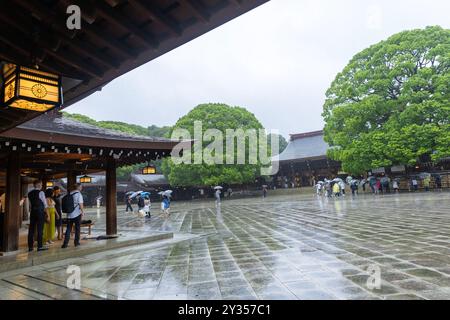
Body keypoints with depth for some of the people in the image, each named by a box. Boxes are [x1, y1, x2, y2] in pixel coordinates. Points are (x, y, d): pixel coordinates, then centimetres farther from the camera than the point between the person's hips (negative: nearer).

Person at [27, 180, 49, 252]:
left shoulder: (30, 193, 11)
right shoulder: (41, 192, -8)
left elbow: (30, 204, 13)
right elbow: (45, 203, -6)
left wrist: (31, 211, 16)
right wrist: (47, 212, 1)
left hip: (32, 212, 6)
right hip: (40, 212, -6)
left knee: (31, 229, 8)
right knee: (40, 229, -3)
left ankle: (30, 246, 13)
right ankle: (40, 246, -1)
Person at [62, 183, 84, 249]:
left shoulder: (68, 194, 7)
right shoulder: (78, 194, -10)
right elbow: (80, 204, -14)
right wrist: (83, 212, -6)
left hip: (69, 214, 5)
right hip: (77, 214, -5)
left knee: (68, 229, 8)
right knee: (77, 228, 8)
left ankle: (65, 243, 3)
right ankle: (76, 242, 13)